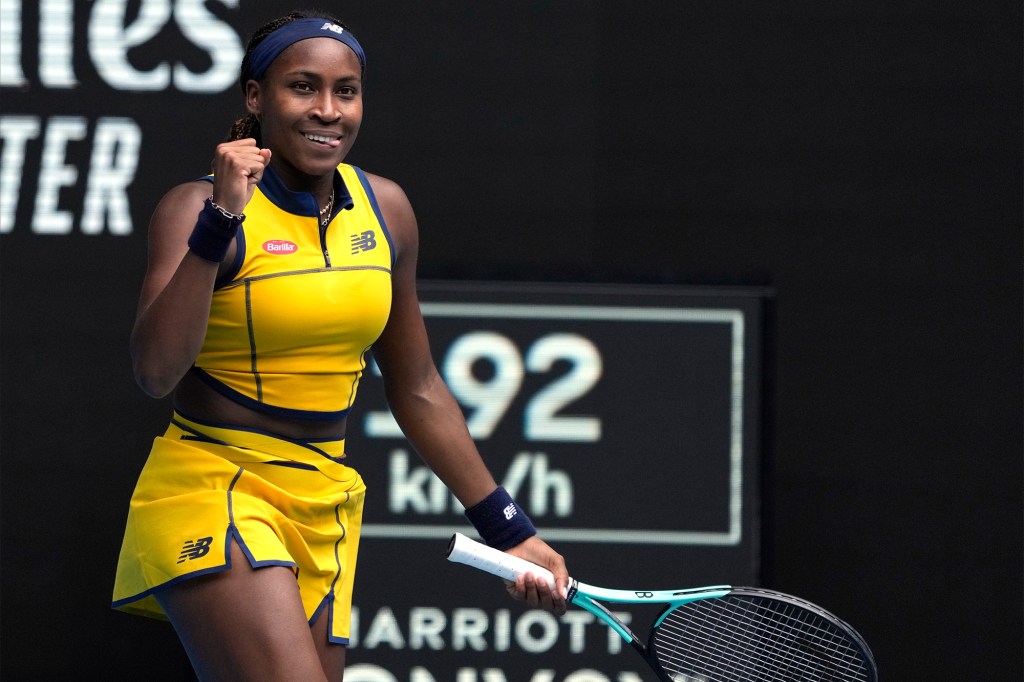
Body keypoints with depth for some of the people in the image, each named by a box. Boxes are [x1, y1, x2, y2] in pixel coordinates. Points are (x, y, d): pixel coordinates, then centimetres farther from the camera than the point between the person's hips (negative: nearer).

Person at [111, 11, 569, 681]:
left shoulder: (386, 209, 8)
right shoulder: (196, 209, -8)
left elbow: (416, 389, 18)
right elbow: (156, 370, -23)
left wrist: (507, 528, 17)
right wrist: (219, 222, -27)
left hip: (325, 516, 6)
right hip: (212, 492, -6)